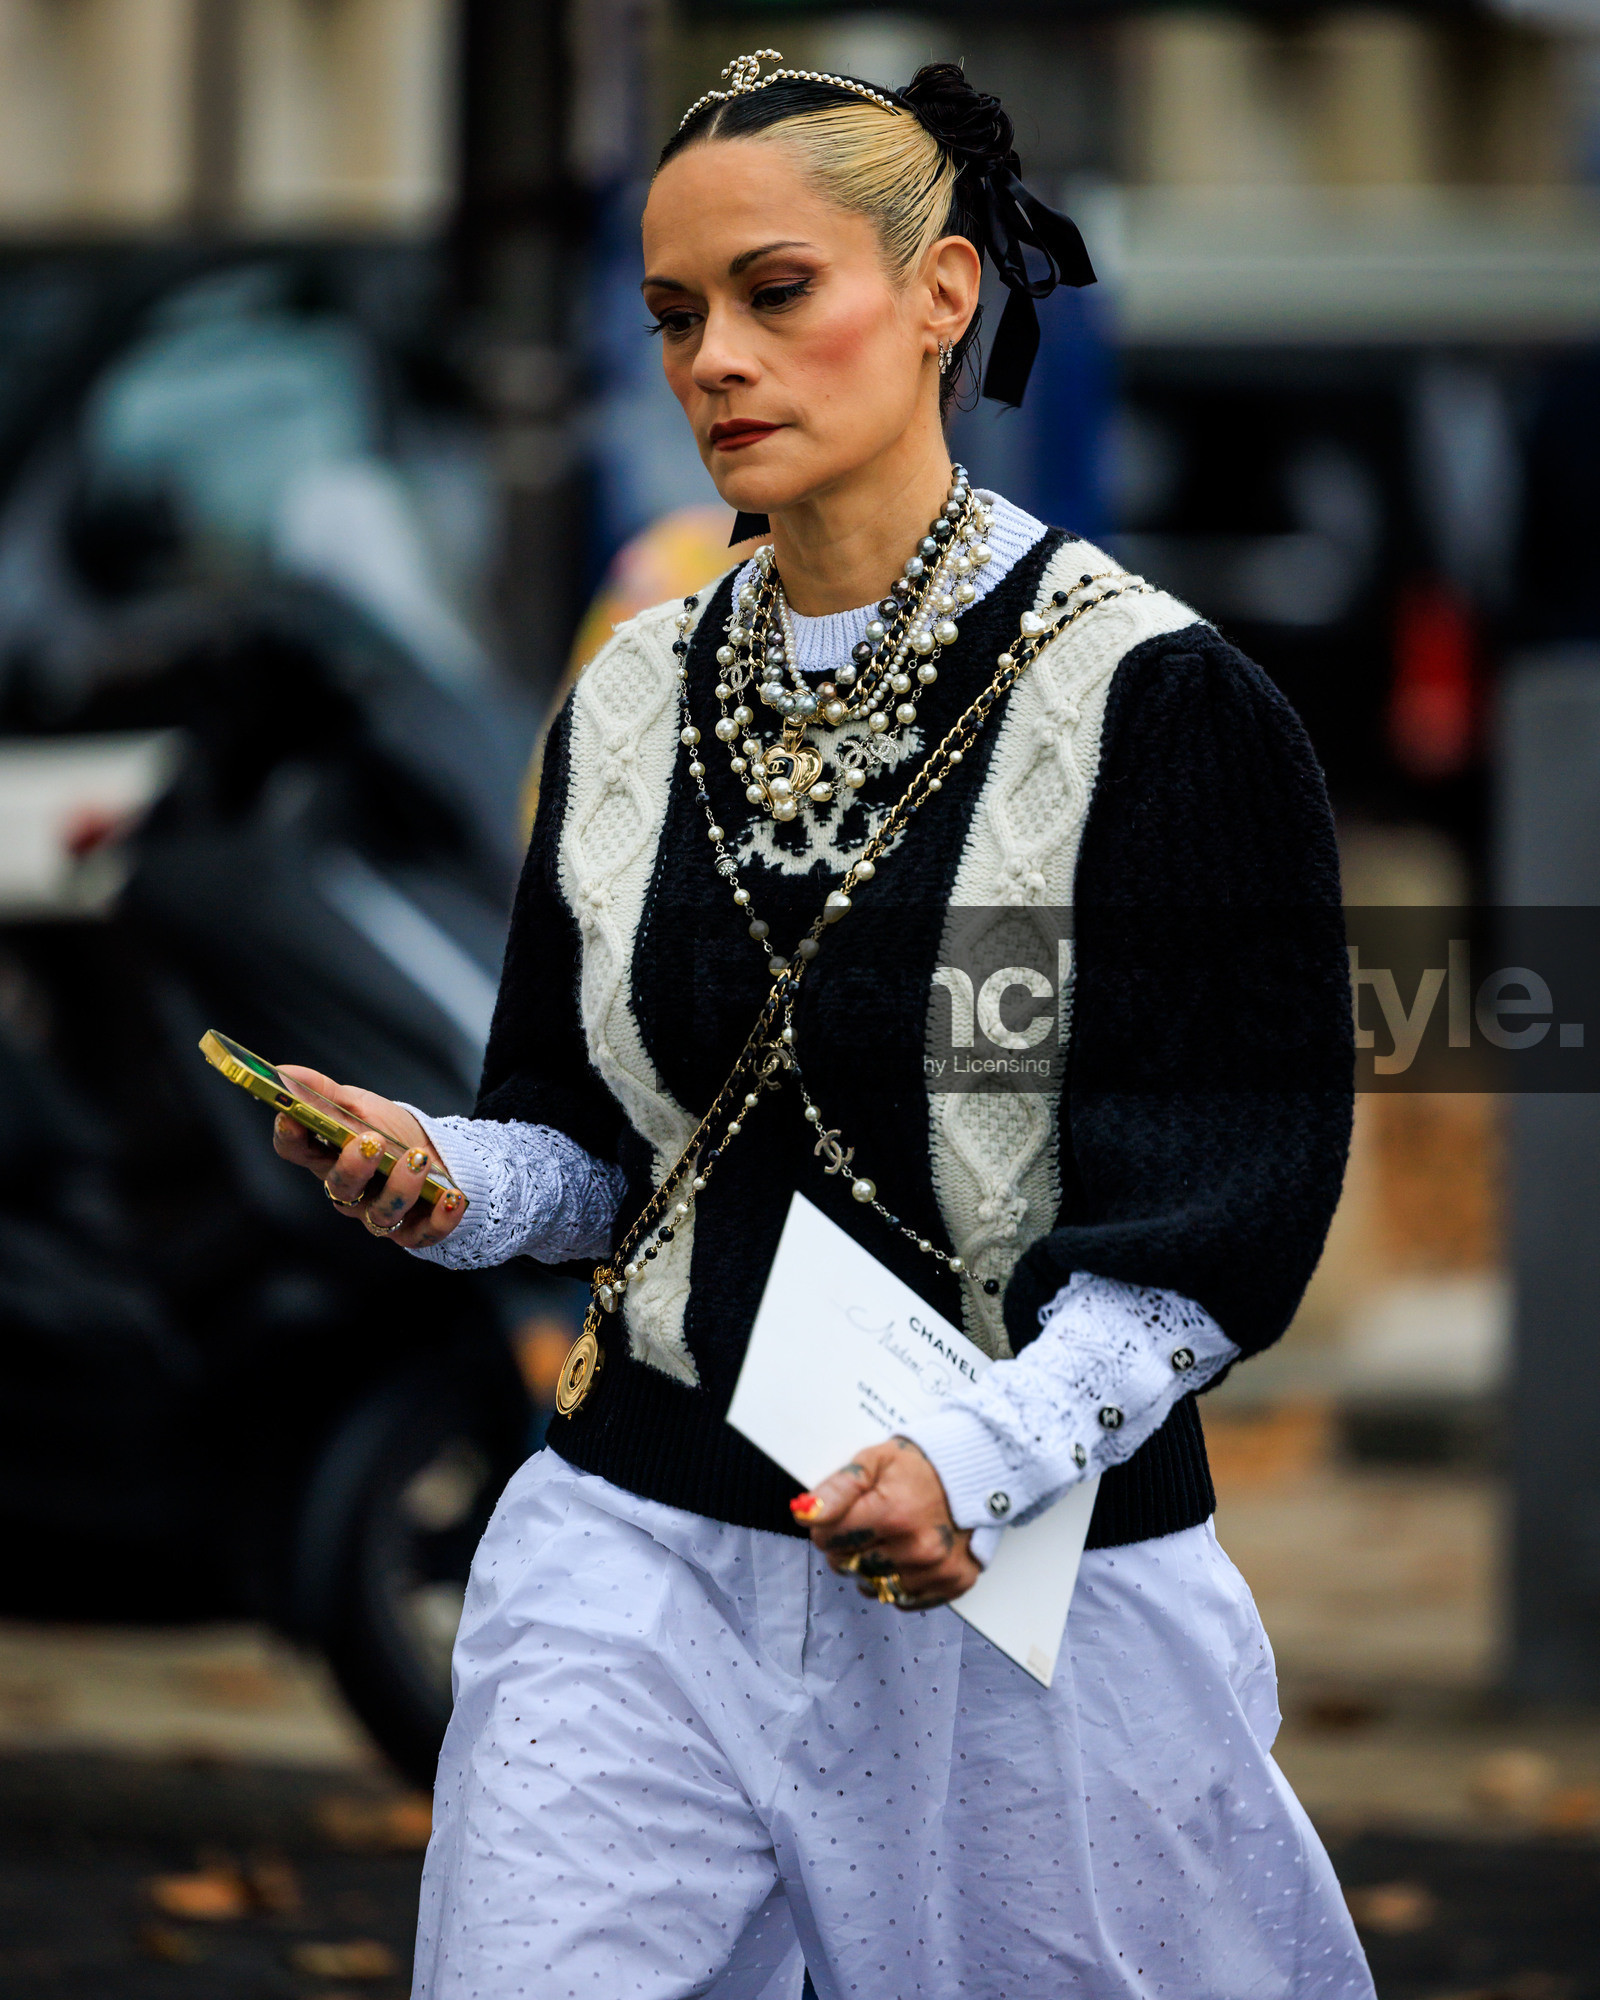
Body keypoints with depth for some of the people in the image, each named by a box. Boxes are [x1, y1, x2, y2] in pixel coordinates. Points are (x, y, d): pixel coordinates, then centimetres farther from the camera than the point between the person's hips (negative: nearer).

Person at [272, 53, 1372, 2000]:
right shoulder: (634, 699, 8)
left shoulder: (1152, 698, -9)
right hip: (639, 1548, 4)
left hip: (1028, 1577, -4)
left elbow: (1212, 1216, -12)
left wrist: (985, 1458, -26)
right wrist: (450, 1180, -8)